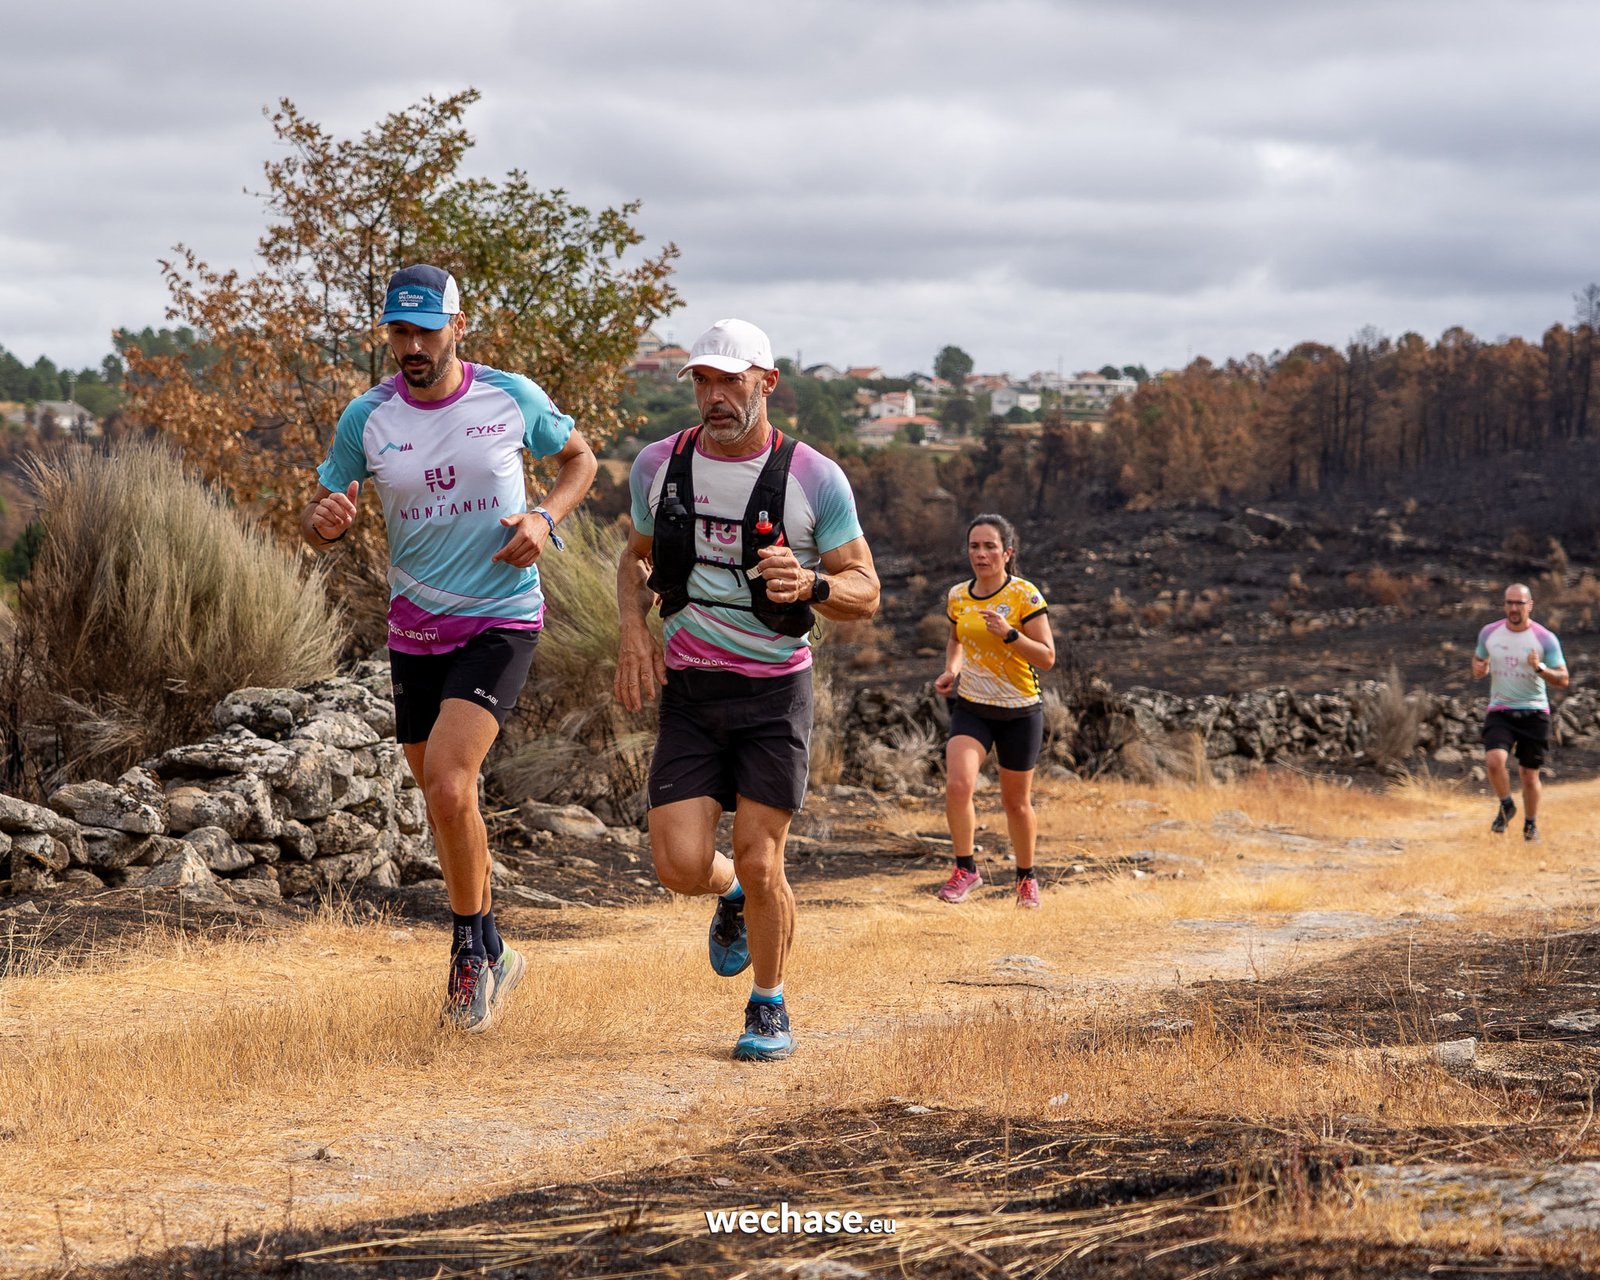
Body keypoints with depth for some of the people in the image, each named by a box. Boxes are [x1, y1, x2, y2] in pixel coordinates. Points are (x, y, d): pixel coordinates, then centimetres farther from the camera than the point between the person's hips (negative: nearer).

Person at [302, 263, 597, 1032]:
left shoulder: (511, 398, -8)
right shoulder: (367, 418, -4)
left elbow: (580, 458, 10)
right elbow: (318, 525, 3)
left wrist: (545, 518, -9)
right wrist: (323, 519, -22)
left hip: (501, 621, -4)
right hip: (415, 629, 4)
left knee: (447, 783, -21)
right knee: (445, 798, 14)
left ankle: (473, 945, -2)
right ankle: (487, 957, 34)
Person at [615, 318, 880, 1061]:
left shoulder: (815, 479, -8)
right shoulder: (659, 465, 1)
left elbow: (865, 593, -4)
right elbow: (638, 558, 19)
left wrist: (810, 585, -26)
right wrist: (632, 631, 0)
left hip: (774, 693, -2)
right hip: (689, 692, 2)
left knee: (760, 864, -6)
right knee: (681, 866, -9)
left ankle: (769, 1007, 18)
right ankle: (733, 898, 29)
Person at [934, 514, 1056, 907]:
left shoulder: (1025, 595, -12)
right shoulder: (957, 596, 1)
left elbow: (1047, 657, -14)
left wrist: (1008, 633, -28)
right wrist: (951, 669, 3)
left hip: (1020, 712, -2)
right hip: (971, 708, 3)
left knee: (1016, 801, 10)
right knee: (958, 784, -21)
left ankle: (1026, 876, 32)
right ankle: (966, 868, -4)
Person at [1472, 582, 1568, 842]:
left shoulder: (1545, 639, -7)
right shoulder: (1489, 633, 2)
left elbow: (1562, 679, -7)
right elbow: (1479, 659, 21)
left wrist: (1539, 668, -26)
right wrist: (1478, 669, -4)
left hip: (1534, 713, -1)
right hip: (1500, 712, 1)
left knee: (1530, 774, 5)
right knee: (1494, 760, -23)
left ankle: (1531, 824, 28)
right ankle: (1506, 806, 5)